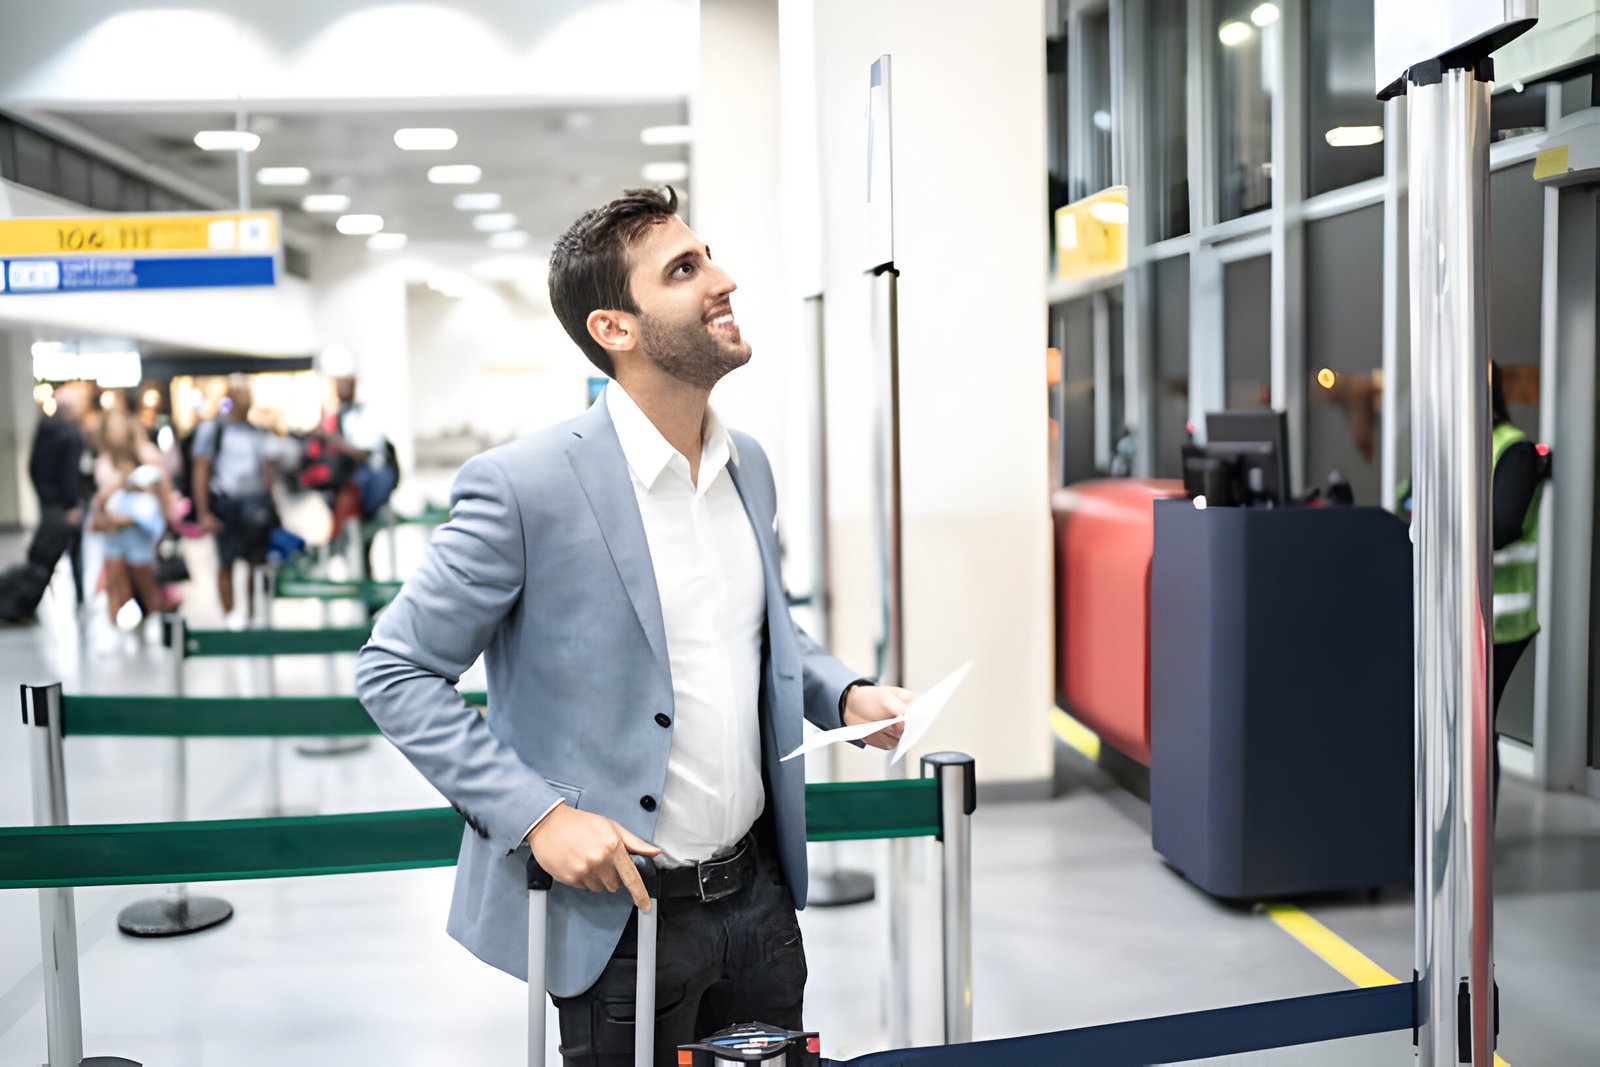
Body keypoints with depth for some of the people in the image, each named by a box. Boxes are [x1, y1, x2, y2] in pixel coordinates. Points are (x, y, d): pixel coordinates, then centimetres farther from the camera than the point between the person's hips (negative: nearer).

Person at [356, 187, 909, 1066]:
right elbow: (392, 671, -12)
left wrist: (845, 694, 0)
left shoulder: (748, 465, 5)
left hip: (759, 893, 6)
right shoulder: (524, 486, -17)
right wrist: (537, 815, -20)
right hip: (622, 916, -6)